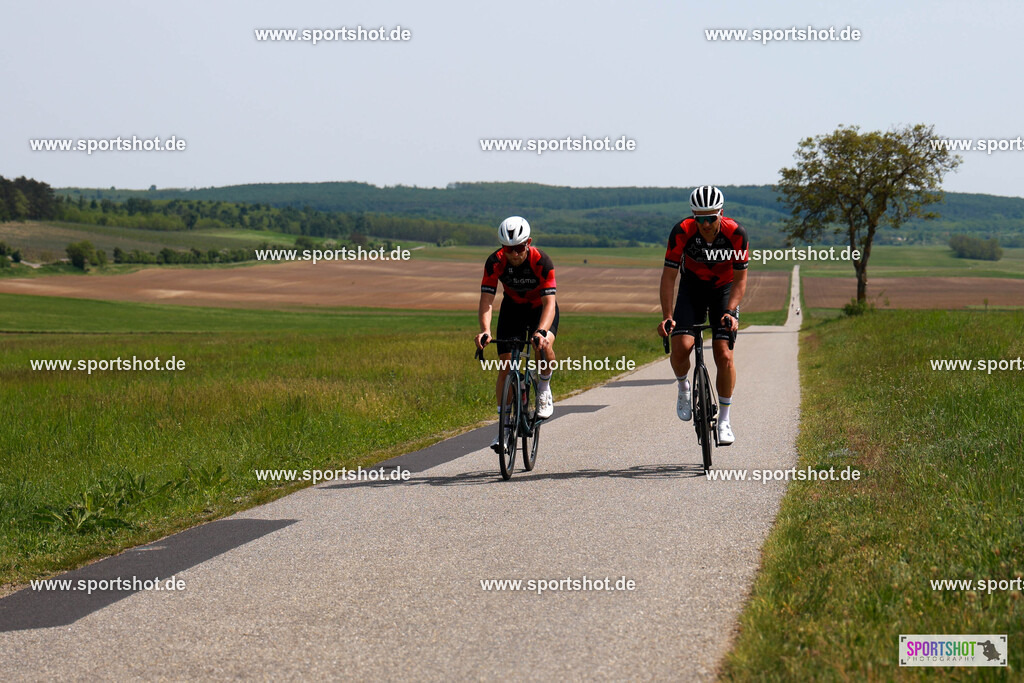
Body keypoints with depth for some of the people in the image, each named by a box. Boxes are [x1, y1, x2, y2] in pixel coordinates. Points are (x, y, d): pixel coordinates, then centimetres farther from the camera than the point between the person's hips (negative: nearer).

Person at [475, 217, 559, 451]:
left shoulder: (541, 262, -32)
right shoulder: (495, 262, -26)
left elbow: (549, 302, -37)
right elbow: (486, 299, -29)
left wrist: (541, 331, -54)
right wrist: (485, 330, -47)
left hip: (541, 308, -2)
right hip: (513, 308, 2)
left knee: (544, 345, -33)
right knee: (505, 365, -8)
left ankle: (544, 388, -3)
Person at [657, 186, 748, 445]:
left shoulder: (736, 234, -26)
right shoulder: (682, 233, -26)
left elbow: (740, 279, -15)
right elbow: (668, 276, -19)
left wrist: (730, 312, -29)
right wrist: (667, 316, -26)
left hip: (724, 289, 0)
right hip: (692, 287, 0)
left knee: (724, 356, -13)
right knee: (681, 346, -22)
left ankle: (724, 421, 2)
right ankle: (683, 387, 11)